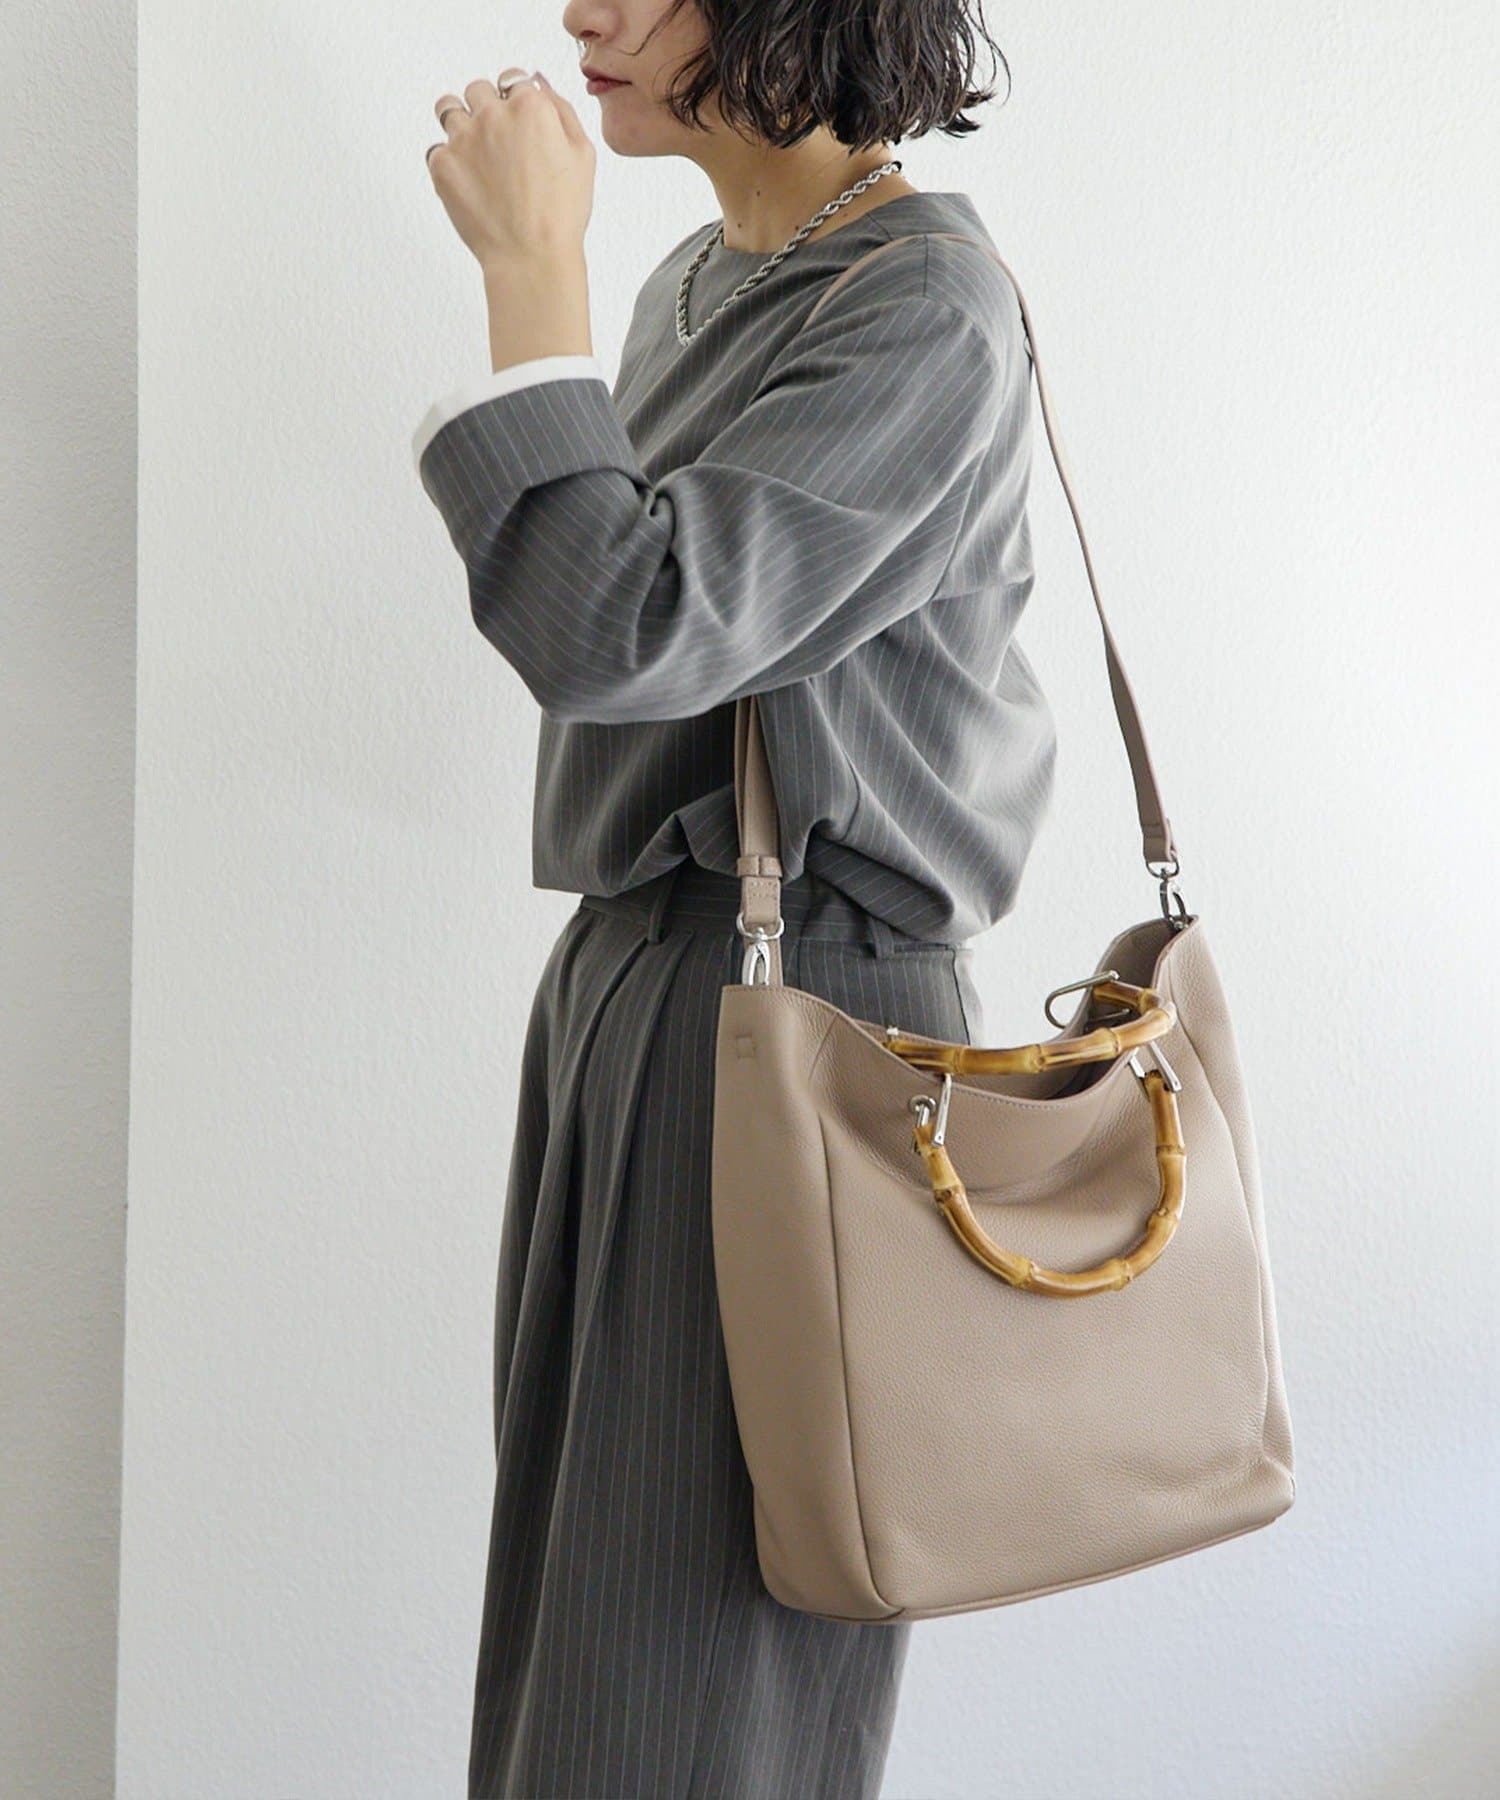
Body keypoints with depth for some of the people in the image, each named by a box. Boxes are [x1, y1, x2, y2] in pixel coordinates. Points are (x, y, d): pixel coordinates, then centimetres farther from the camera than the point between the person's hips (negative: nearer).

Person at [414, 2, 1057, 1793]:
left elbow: (618, 627, -25)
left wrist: (530, 264, -17)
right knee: (575, 1613, 15)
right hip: (625, 977, 9)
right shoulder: (699, 282, 13)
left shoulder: (923, 309, -14)